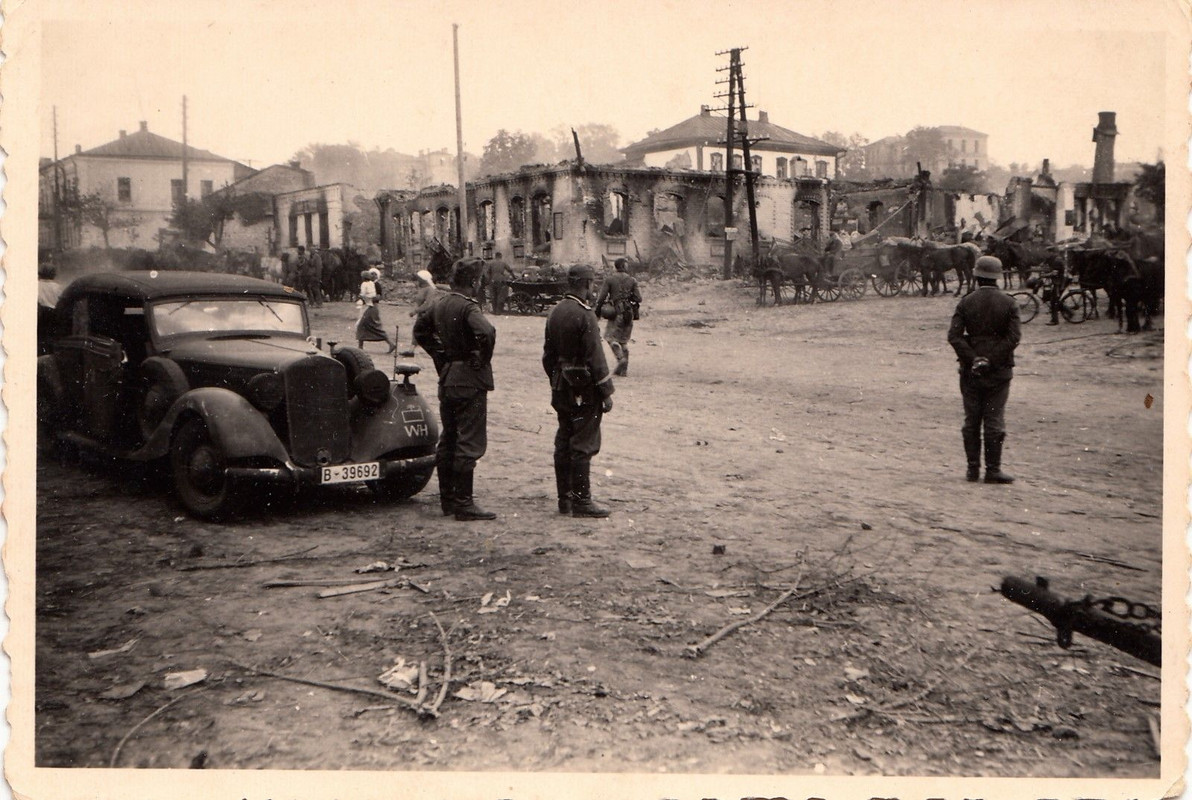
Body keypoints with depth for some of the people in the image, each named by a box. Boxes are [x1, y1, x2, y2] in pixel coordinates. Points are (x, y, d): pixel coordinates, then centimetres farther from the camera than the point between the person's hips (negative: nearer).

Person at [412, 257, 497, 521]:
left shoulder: (440, 304, 7)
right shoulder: (468, 307, -18)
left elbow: (420, 329, 22)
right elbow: (486, 332, -35)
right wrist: (482, 359, -18)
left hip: (447, 378, 9)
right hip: (470, 381, -9)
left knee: (448, 440, 16)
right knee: (470, 443, -3)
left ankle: (447, 499, 24)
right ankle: (463, 503, -1)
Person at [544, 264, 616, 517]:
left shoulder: (555, 312, 9)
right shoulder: (584, 315, -17)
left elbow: (548, 354, 14)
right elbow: (595, 358, -18)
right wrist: (606, 392, -12)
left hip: (561, 389, 8)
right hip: (584, 390, -8)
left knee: (563, 443, 11)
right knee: (583, 445, -4)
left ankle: (564, 498, 18)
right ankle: (581, 501, -1)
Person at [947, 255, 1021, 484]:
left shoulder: (966, 302, -2)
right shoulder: (1008, 303, -3)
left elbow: (954, 335, -10)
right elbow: (1014, 337, -11)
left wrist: (973, 359, -10)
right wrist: (992, 360, -10)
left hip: (970, 370, 1)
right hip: (999, 371, -1)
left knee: (971, 421, 8)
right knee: (994, 420, 3)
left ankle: (973, 468, 11)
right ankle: (993, 470, 3)